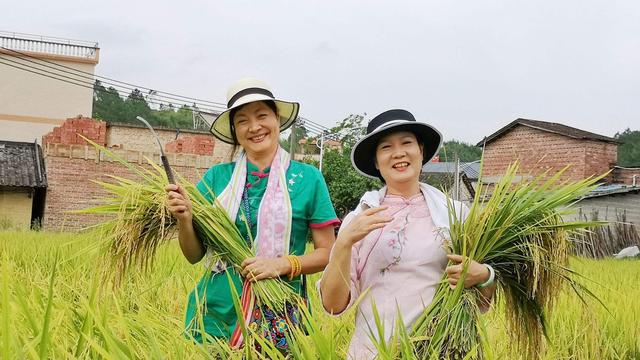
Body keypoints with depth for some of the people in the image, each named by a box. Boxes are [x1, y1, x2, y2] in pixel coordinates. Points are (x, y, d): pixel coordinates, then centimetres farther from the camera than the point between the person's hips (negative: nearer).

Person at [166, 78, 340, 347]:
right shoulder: (217, 177, 1)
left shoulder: (307, 178, -4)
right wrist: (185, 220, -13)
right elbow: (194, 255, 5)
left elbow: (327, 253, 0)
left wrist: (283, 265, -16)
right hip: (216, 315, 2)